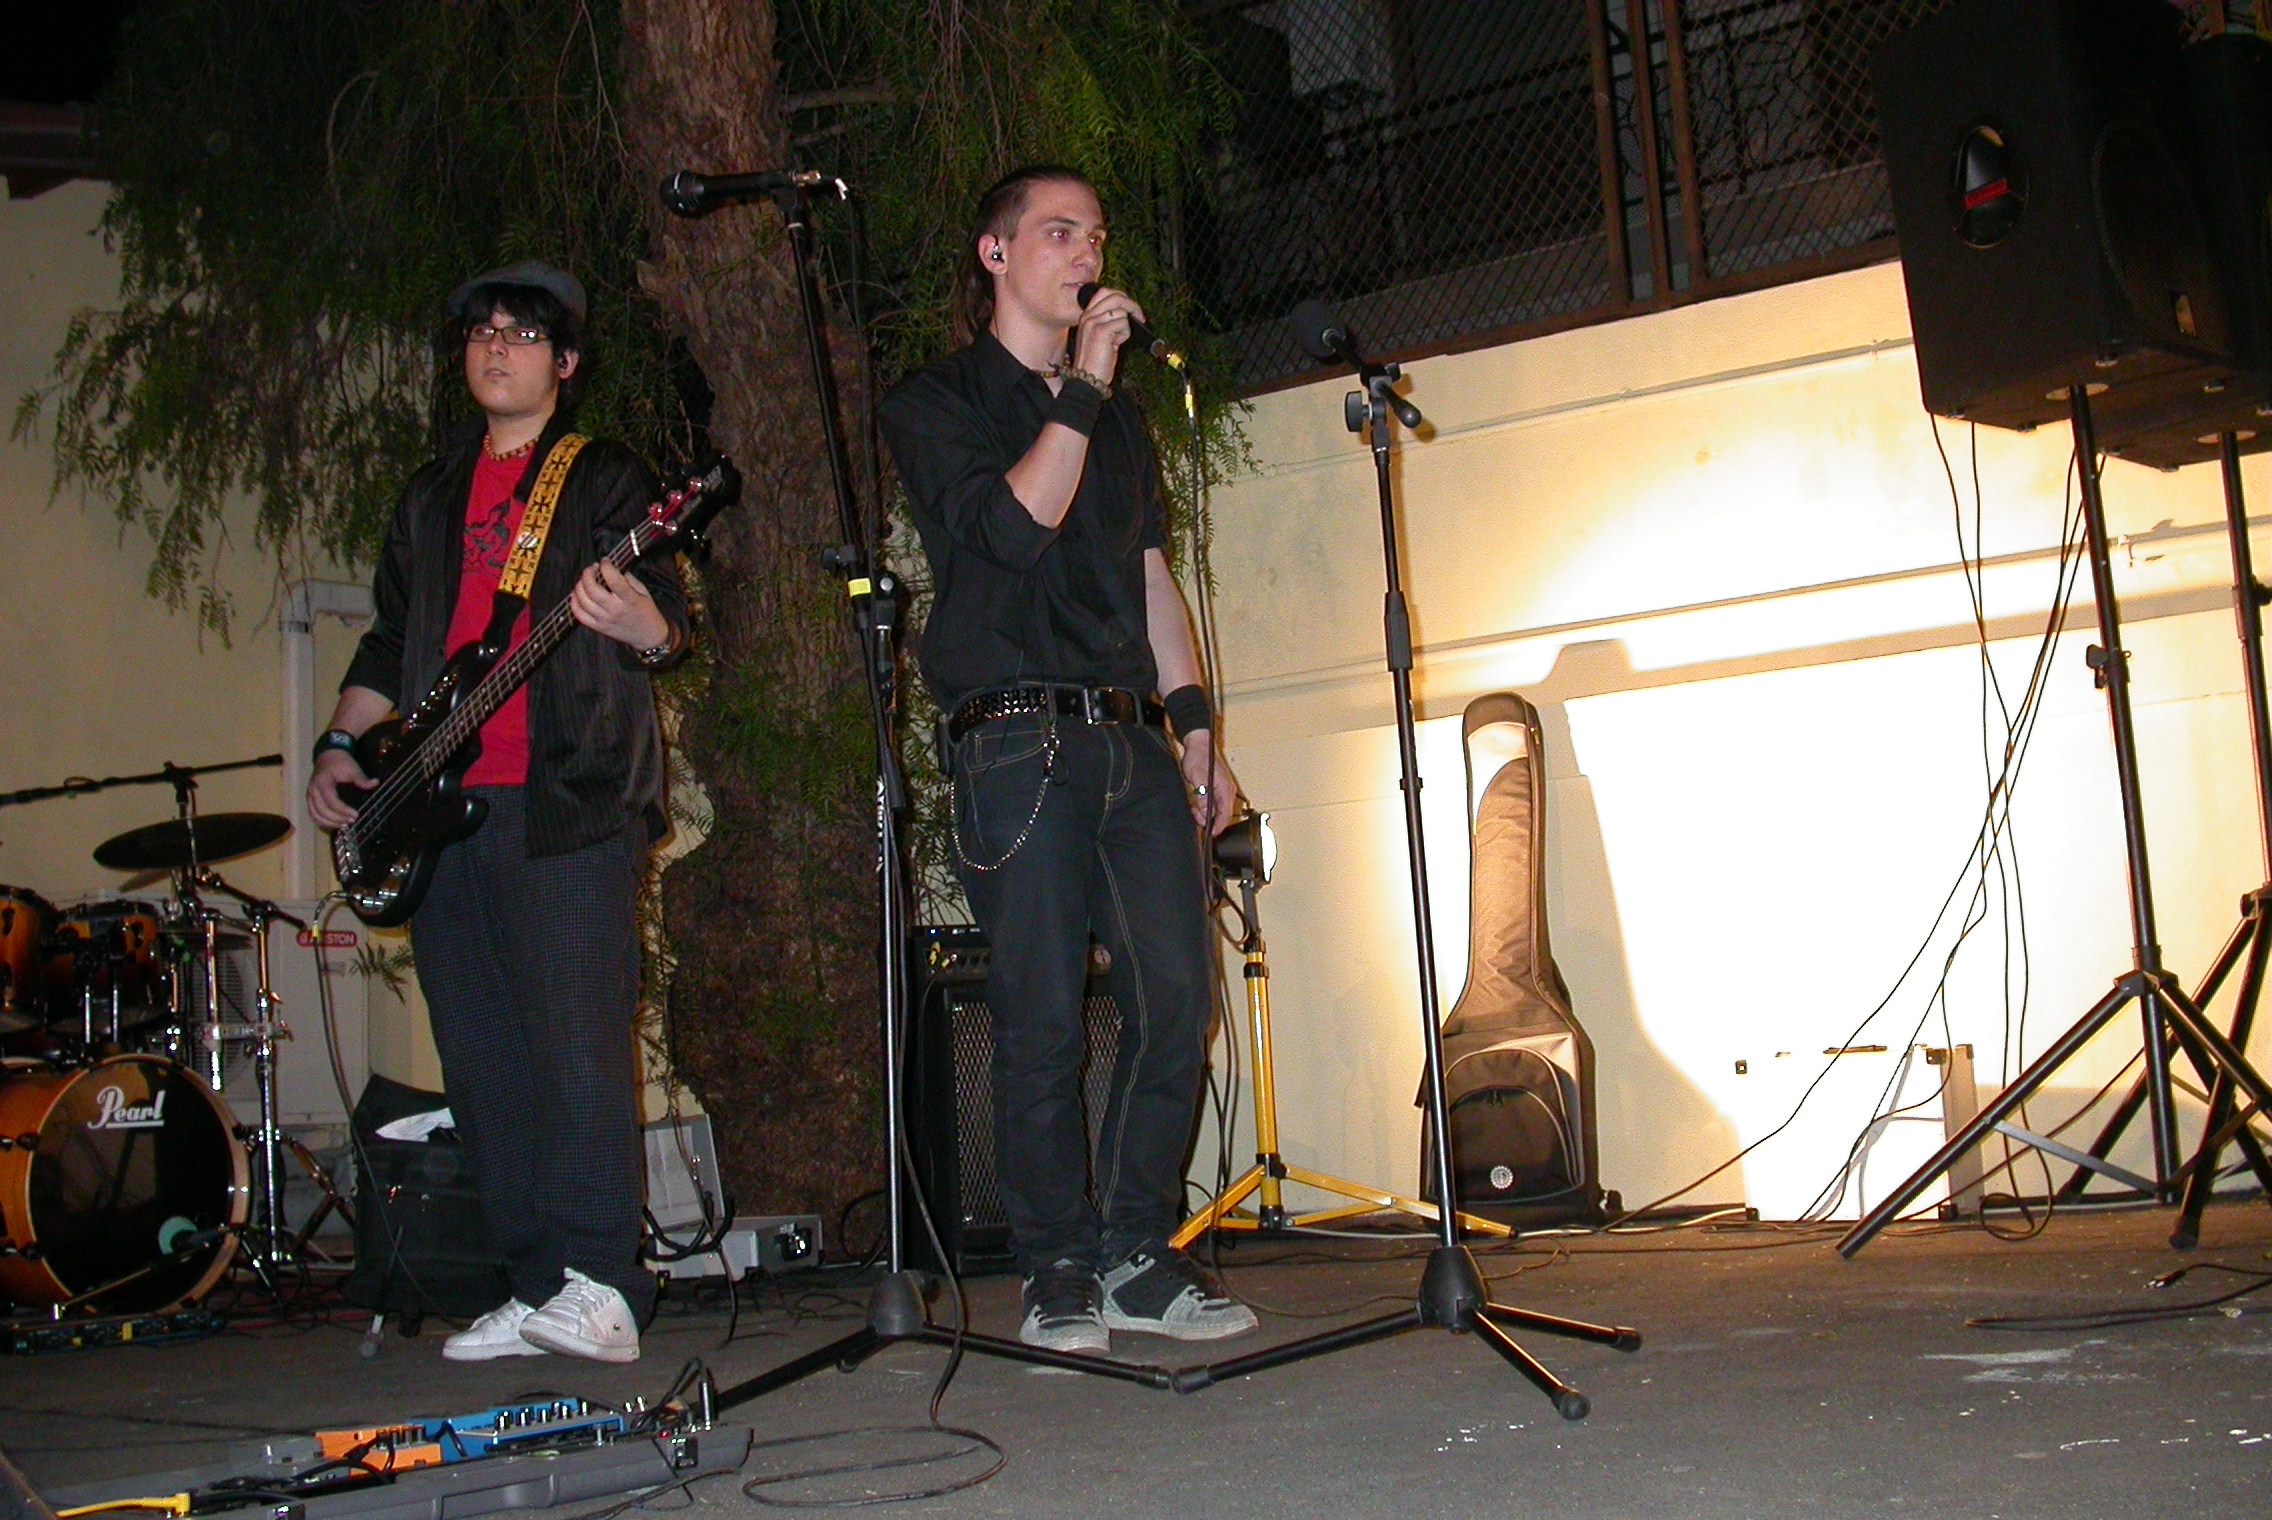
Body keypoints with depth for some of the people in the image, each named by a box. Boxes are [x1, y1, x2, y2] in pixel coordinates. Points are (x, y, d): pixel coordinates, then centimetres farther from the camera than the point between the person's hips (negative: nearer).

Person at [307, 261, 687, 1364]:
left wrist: (647, 629, -27)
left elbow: (667, 623, -4)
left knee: (576, 1045, -12)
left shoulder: (605, 478, 6)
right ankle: (532, 1288, 11)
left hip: (566, 802, -6)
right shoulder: (431, 497, 24)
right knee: (481, 1060, 5)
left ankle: (599, 1284, -11)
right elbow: (389, 639, 27)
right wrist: (339, 745, 15)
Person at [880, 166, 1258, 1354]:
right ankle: (1059, 1269, 7)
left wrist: (1195, 730, 18)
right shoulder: (934, 404, 6)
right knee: (1042, 1022, -6)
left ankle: (1139, 1255, 9)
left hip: (1131, 738, 5)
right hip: (1017, 746, -5)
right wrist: (1081, 387, -9)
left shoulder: (1117, 416, 25)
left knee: (1176, 1000, -3)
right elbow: (1011, 525, -11)